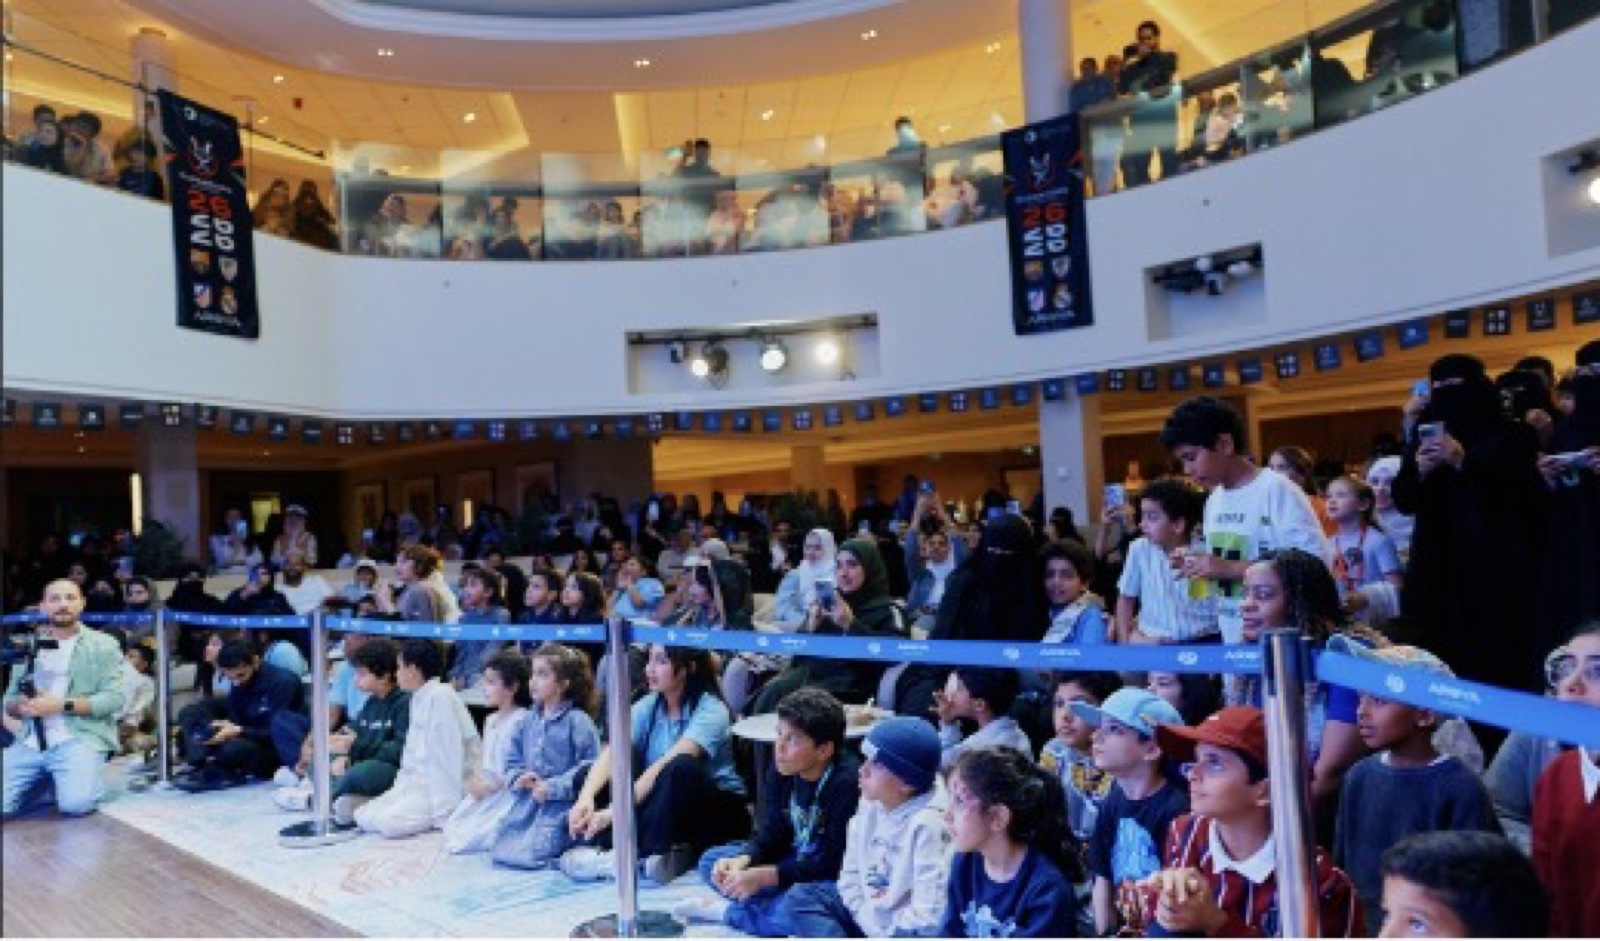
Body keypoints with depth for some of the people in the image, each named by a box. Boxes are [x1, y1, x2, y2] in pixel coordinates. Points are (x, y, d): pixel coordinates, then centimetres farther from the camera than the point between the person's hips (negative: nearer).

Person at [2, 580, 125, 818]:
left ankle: (77, 780, 7)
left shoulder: (103, 645, 3)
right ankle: (45, 782, 13)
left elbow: (113, 699, -6)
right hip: (30, 742, 4)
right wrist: (22, 706, -7)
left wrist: (61, 705, -14)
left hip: (80, 738, -4)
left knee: (76, 804, -27)